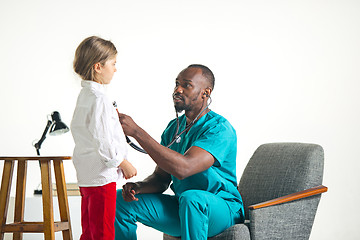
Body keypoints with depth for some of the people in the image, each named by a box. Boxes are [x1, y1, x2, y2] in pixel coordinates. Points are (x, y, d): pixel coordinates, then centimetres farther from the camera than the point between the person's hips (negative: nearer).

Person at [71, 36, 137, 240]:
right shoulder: (98, 97, -17)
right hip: (101, 175, -10)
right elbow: (102, 141, -21)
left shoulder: (84, 94, 13)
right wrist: (123, 163, -12)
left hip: (86, 173, 10)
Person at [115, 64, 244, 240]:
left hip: (221, 209, -7)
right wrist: (139, 187, -14)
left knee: (191, 198, -40)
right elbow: (161, 178, 11)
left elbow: (183, 168, -34)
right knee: (122, 200, -4)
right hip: (181, 206, 7)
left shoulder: (219, 128, -19)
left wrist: (136, 131, -34)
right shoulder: (173, 128, 8)